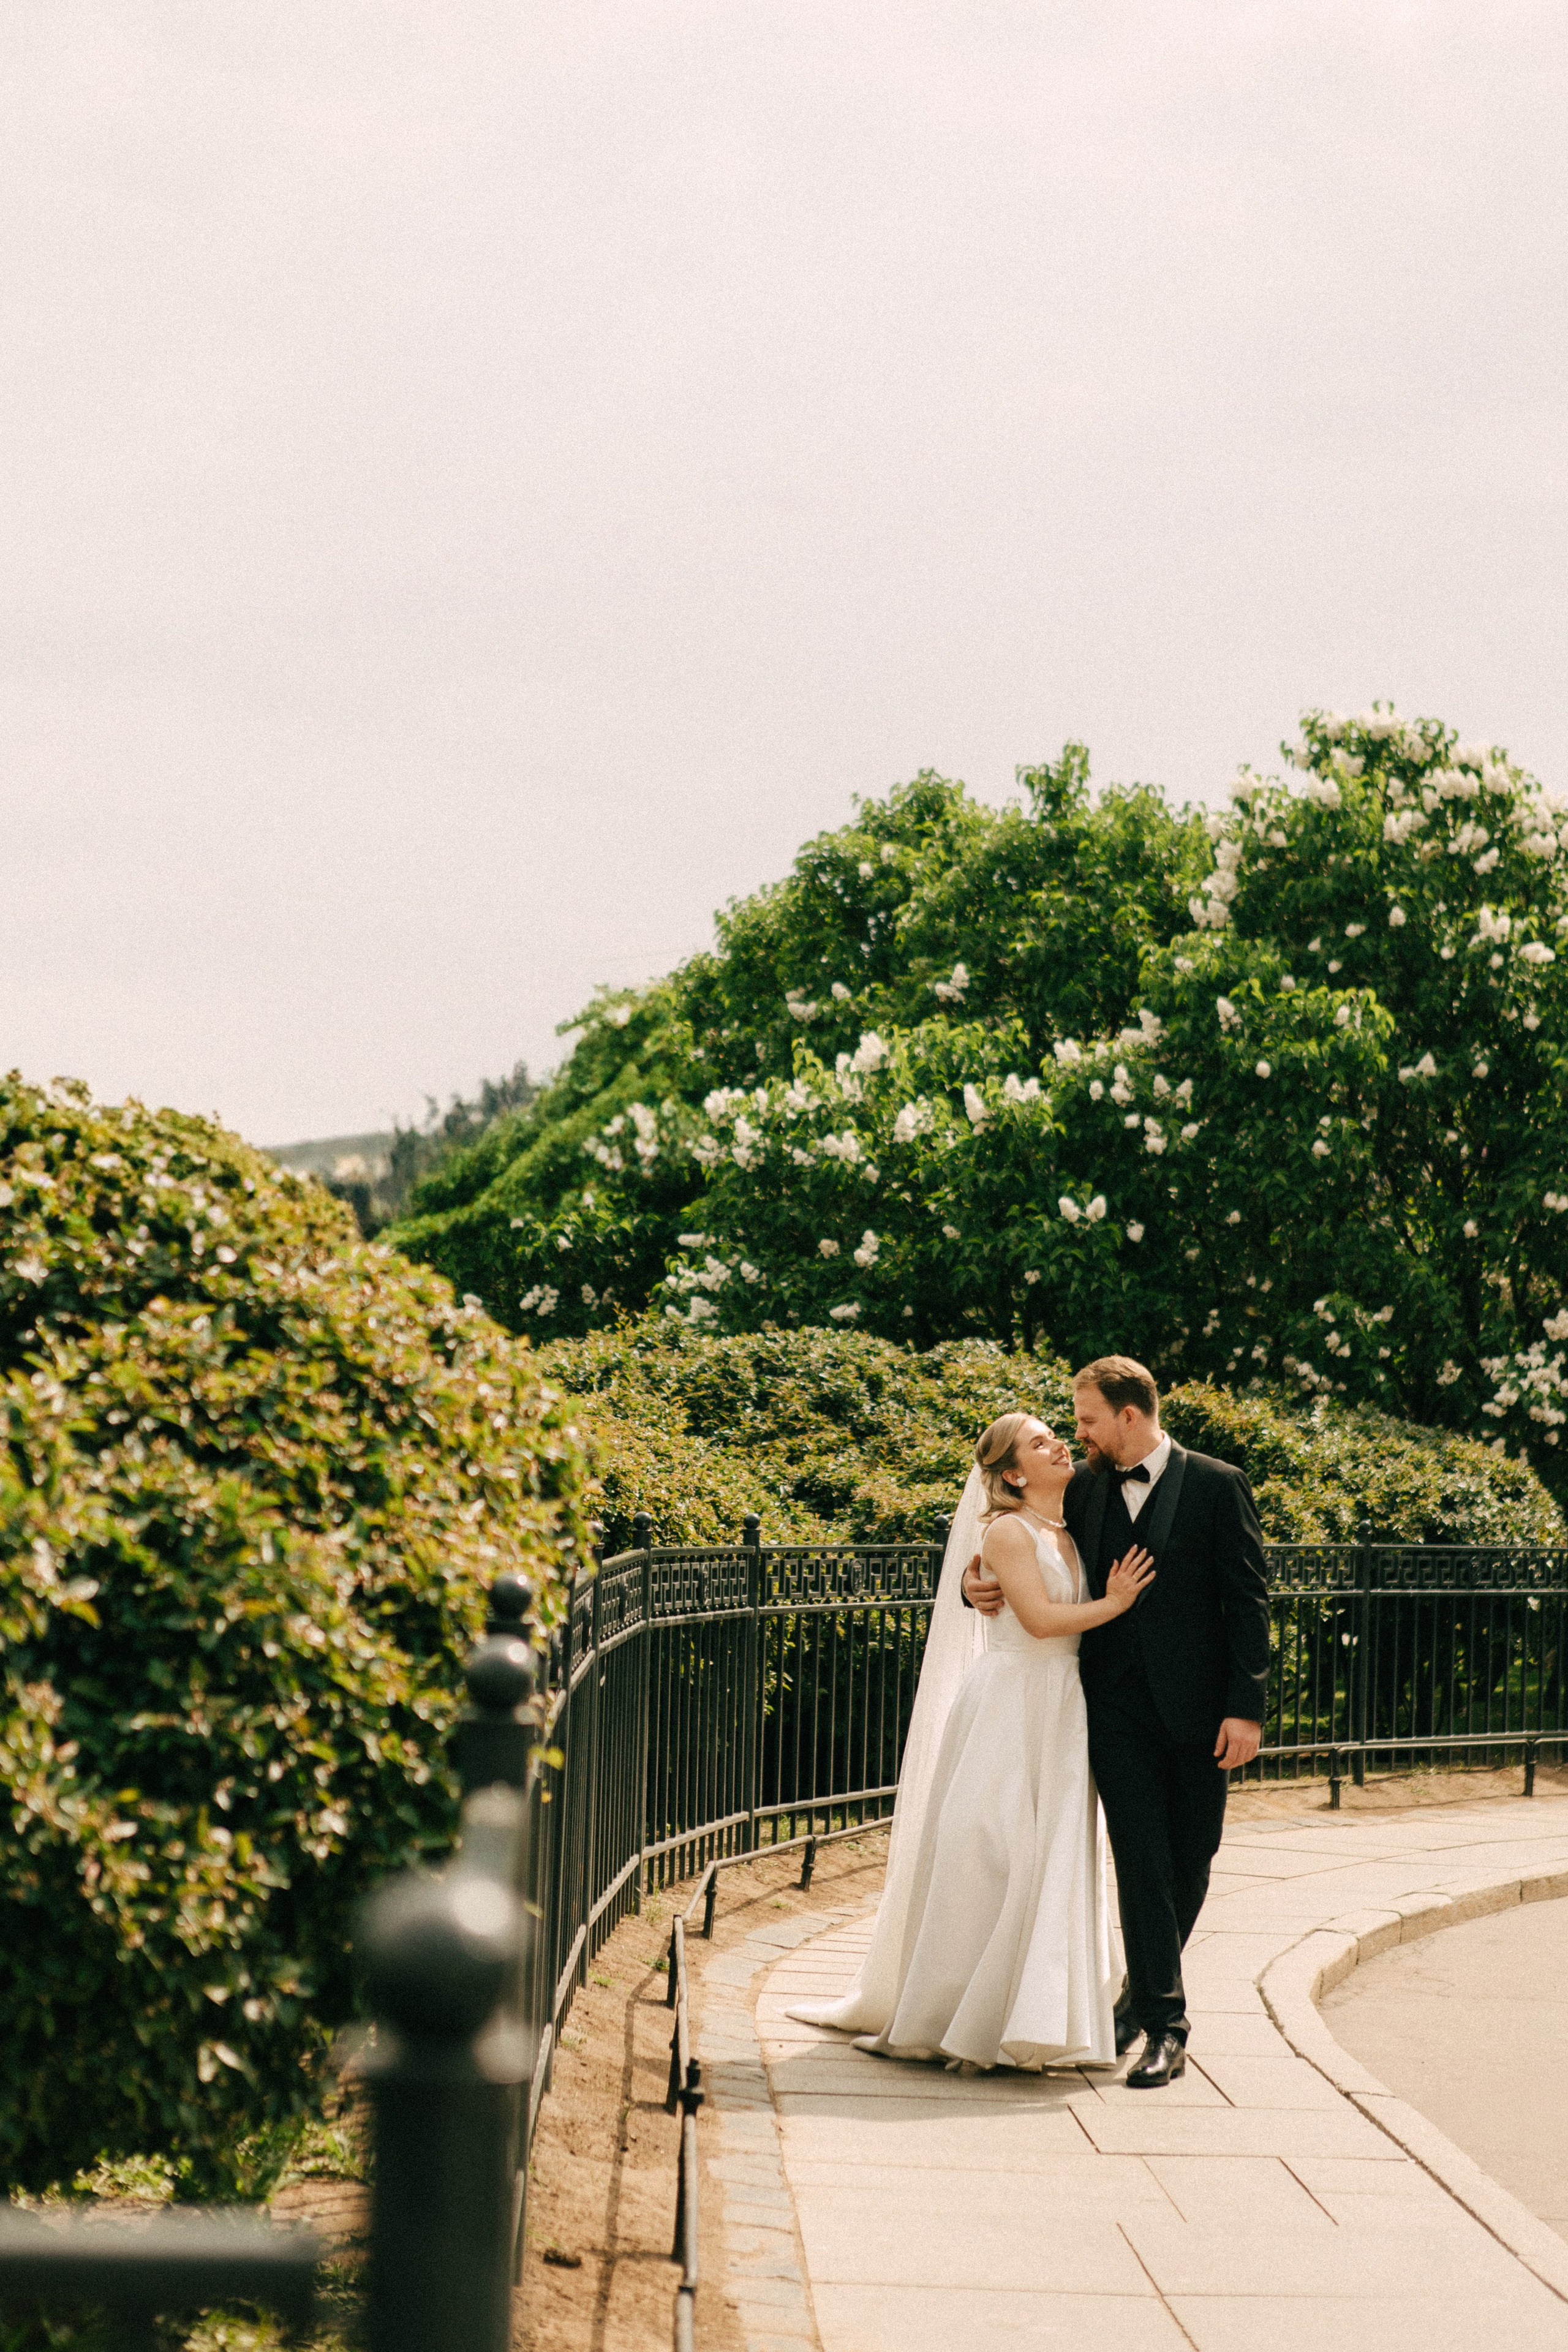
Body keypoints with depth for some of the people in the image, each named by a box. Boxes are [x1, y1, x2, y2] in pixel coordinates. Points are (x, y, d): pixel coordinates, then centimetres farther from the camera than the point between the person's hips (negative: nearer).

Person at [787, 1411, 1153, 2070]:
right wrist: (1113, 1605, -10)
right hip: (1009, 1706, -7)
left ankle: (1034, 2016, 9)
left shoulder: (1071, 1534, 14)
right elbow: (1039, 1618, -18)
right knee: (986, 1852, -5)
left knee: (1052, 1861, 5)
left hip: (1059, 1717, 7)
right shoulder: (1008, 1531, -10)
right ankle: (955, 2015, 5)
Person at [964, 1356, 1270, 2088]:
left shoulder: (1216, 1485, -2)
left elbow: (1247, 1601, -4)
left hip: (1196, 1706, -2)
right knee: (1141, 1859, -6)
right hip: (1118, 1706, 2)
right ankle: (1163, 2023, -3)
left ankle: (1146, 1988, 28)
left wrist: (1245, 1708, -11)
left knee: (1190, 1860, 9)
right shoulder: (1083, 1489, 8)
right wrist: (983, 1585, -5)